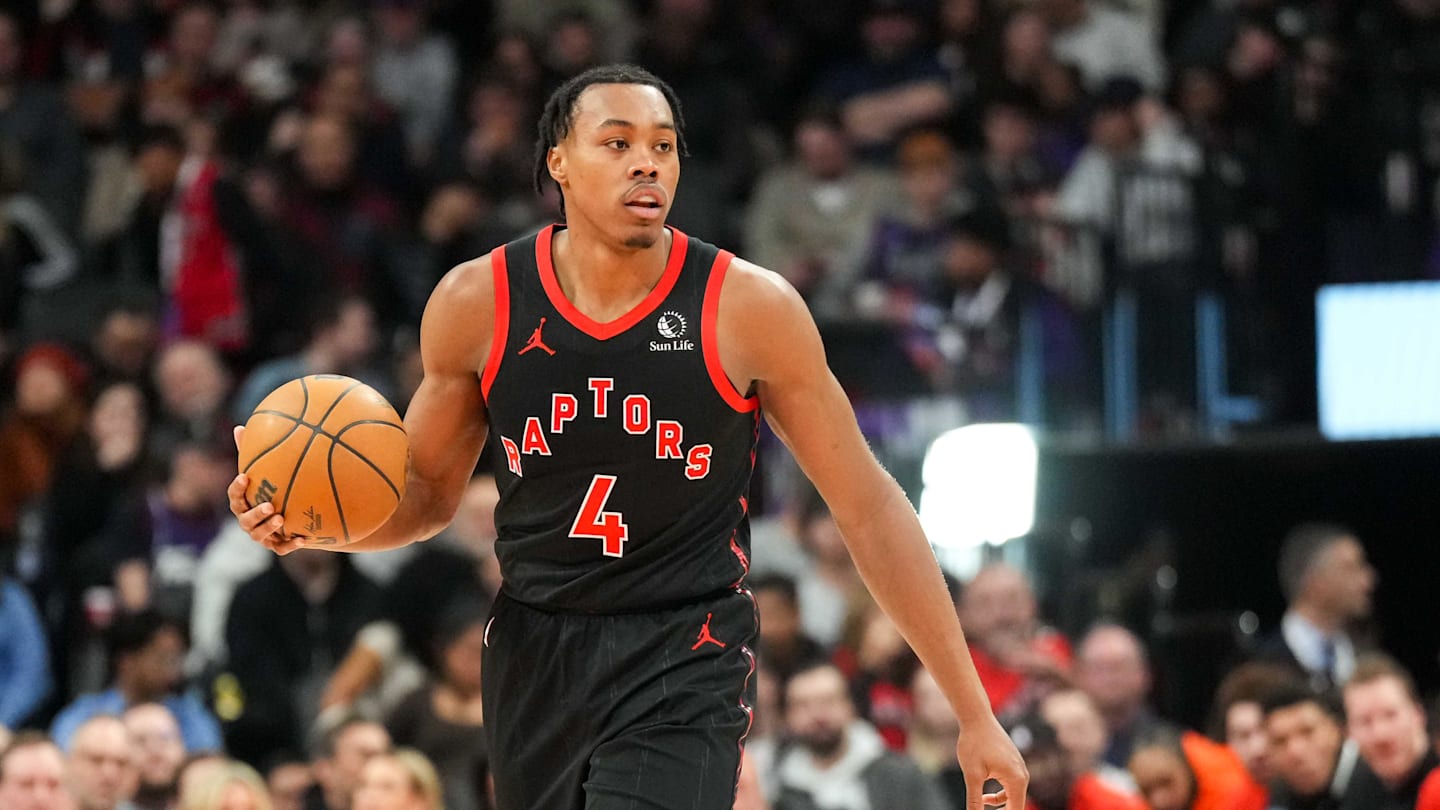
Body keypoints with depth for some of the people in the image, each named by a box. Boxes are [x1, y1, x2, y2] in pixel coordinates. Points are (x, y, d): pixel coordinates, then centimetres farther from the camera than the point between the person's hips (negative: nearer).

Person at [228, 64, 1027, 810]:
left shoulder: (750, 307, -11)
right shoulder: (476, 304, -4)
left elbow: (869, 507, -4)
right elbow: (428, 493, 11)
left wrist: (975, 713, -4)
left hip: (685, 670, -3)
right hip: (536, 655, 3)